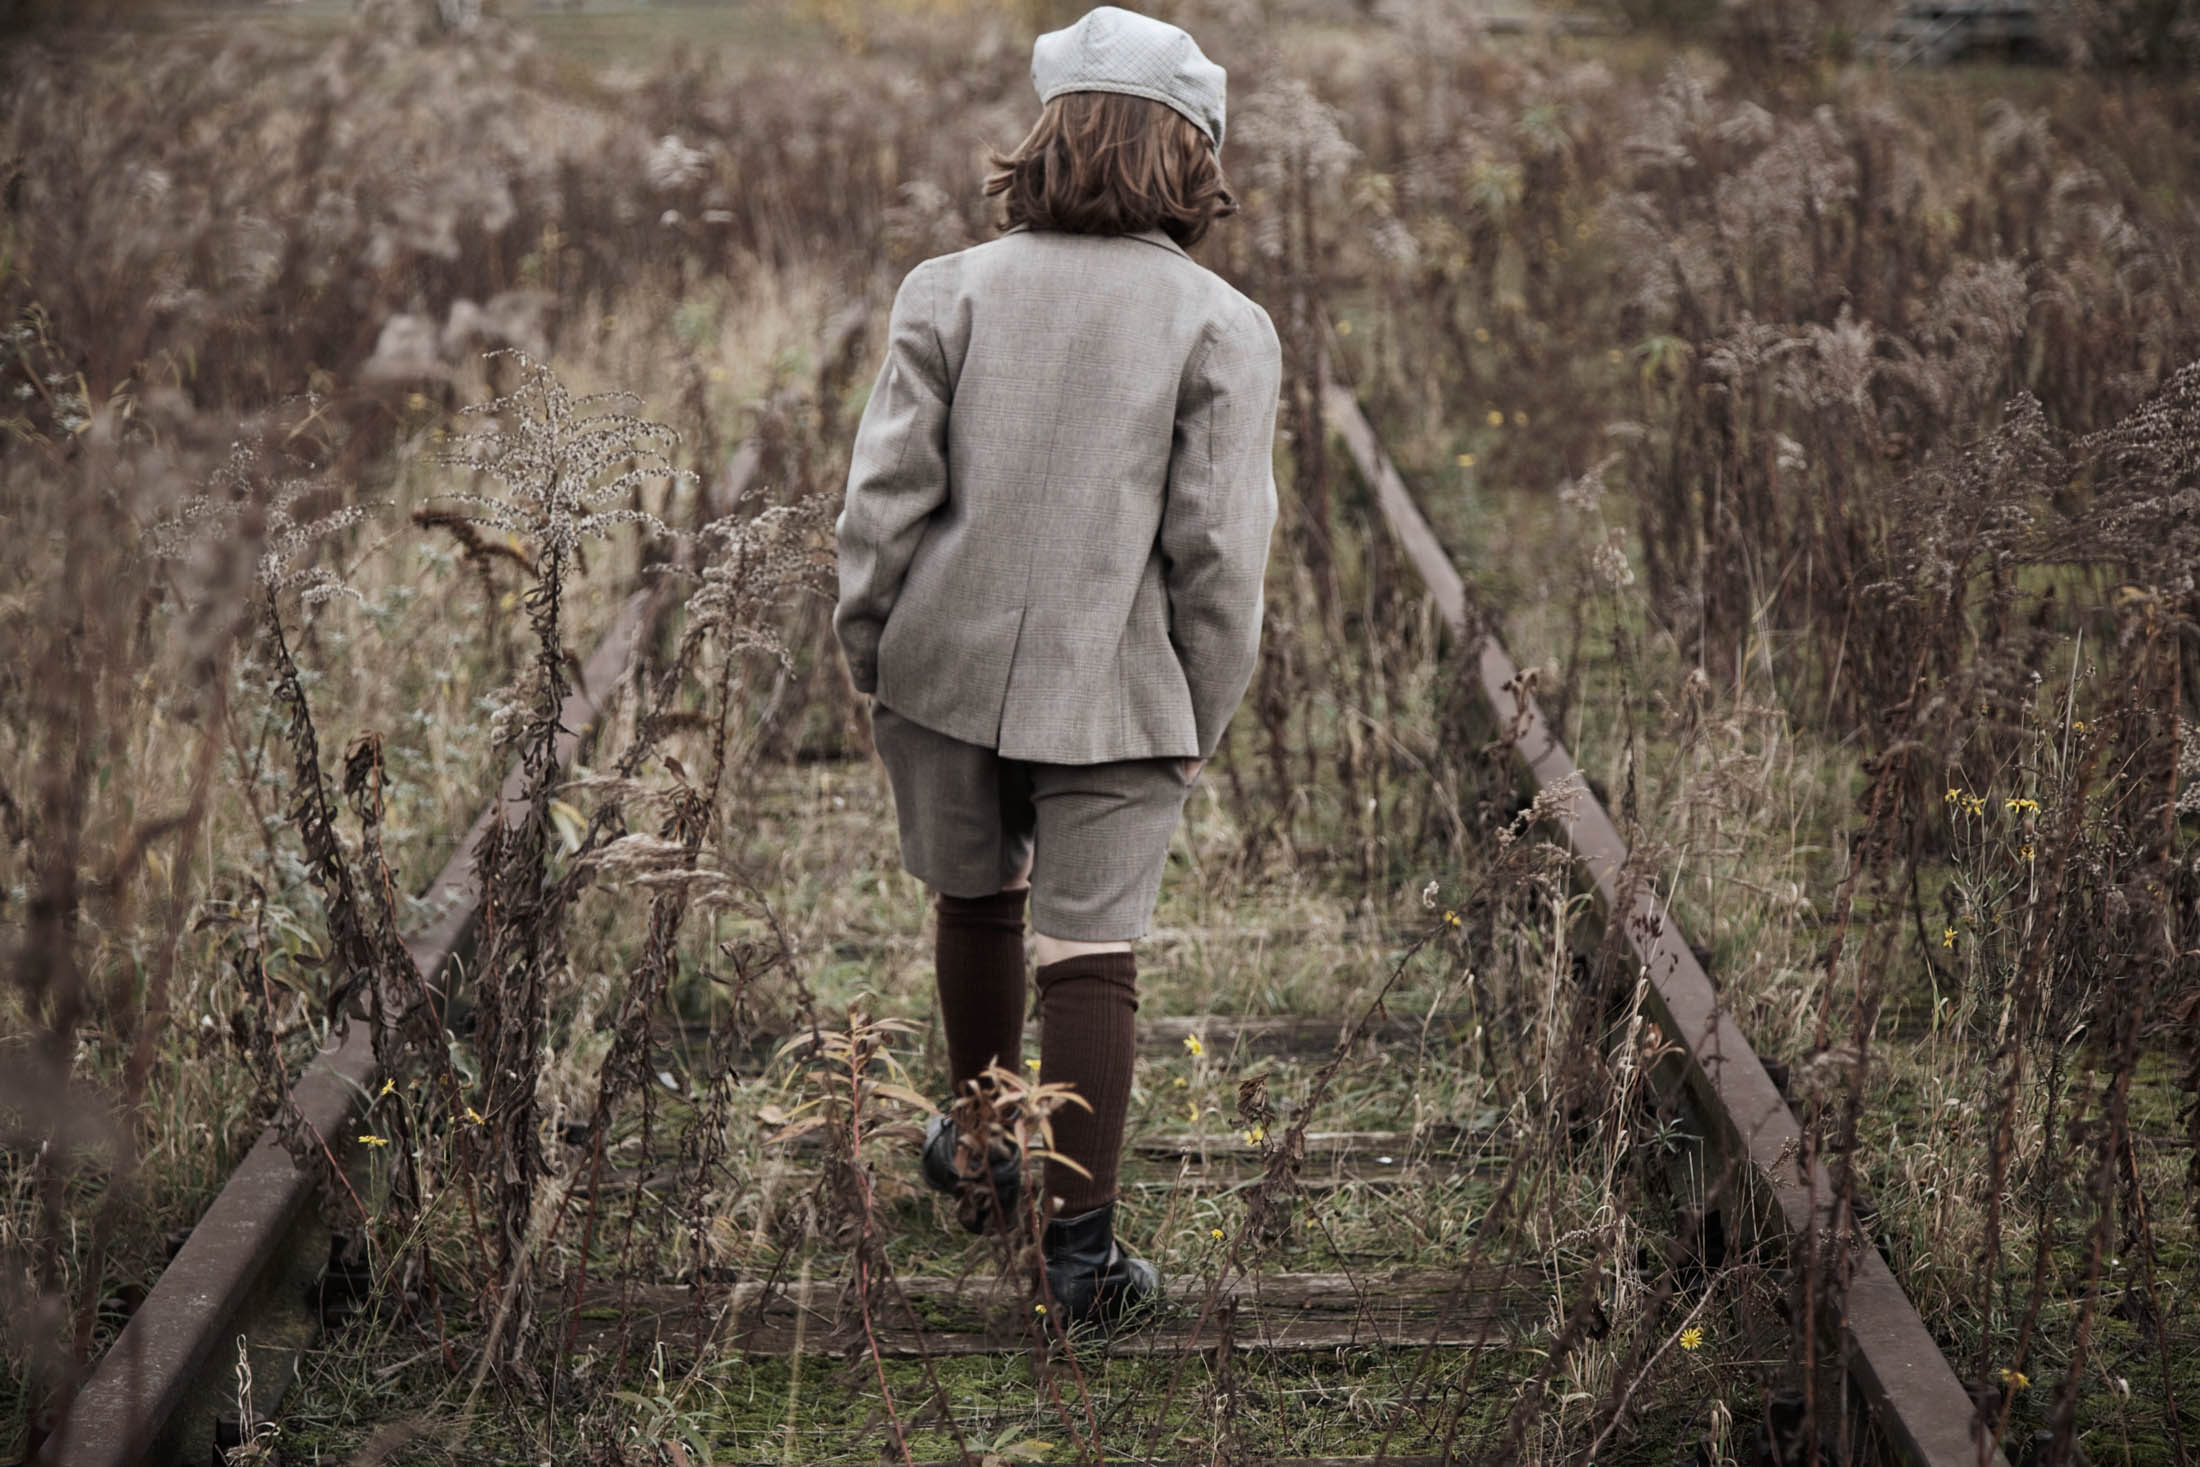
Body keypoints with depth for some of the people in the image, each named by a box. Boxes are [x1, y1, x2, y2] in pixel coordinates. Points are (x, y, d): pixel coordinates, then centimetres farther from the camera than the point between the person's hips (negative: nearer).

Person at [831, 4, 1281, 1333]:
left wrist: (869, 649, 11)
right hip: (1117, 691, -2)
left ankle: (981, 1148, 41)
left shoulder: (952, 291, -2)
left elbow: (887, 497, -3)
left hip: (949, 661, 3)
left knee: (976, 903, 22)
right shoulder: (1224, 328, -6)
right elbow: (1218, 552, -8)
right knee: (1091, 949, 2)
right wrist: (1202, 720, 3)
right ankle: (1082, 1243, 2)